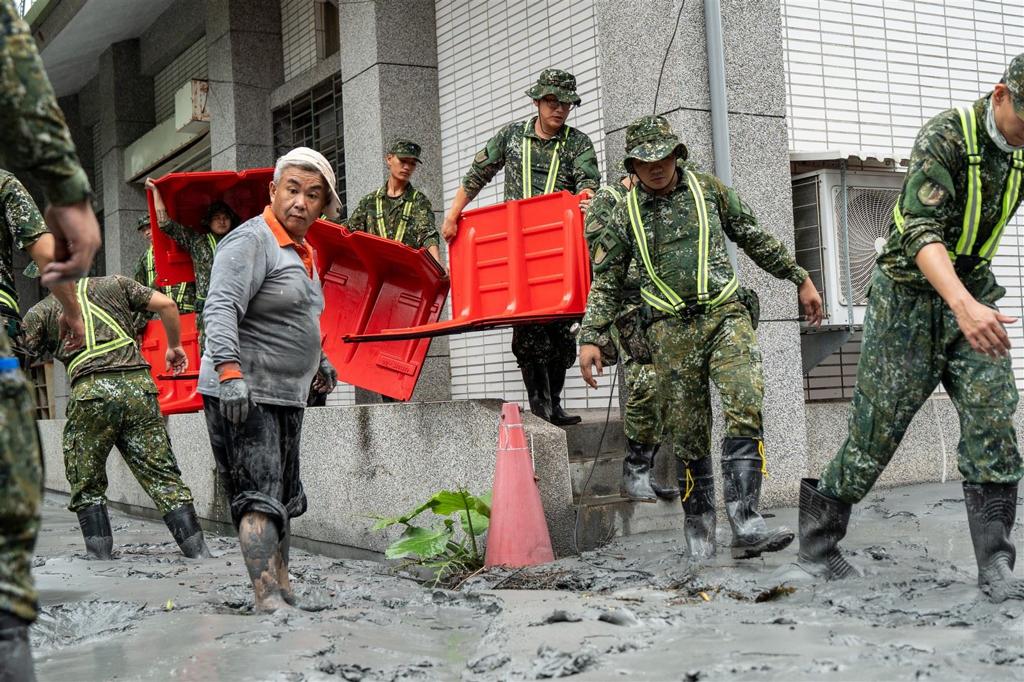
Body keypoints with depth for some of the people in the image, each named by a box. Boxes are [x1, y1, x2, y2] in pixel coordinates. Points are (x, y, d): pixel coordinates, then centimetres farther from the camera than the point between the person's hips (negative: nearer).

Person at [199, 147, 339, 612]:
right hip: (241, 394, -10)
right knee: (260, 498, -16)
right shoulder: (251, 240, -14)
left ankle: (283, 594, 26)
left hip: (285, 396, 10)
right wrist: (229, 370, -38)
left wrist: (318, 360, 39)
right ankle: (268, 602, -19)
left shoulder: (302, 252, 16)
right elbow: (221, 308, -26)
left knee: (284, 500, 15)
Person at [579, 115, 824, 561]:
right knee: (688, 436, 2)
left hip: (726, 316, 0)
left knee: (745, 409, -20)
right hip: (673, 332, 1)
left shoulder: (708, 189, 9)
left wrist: (800, 279, 16)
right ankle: (698, 529, 17)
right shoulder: (625, 214, 8)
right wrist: (590, 337, 1)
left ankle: (745, 524, -25)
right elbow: (606, 281, 11)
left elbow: (756, 239, 16)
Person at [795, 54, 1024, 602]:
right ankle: (816, 544, 16)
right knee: (876, 429, 0)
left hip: (974, 294, 6)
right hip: (912, 296, -6)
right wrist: (962, 304, -45)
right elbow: (922, 230, -30)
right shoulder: (945, 136, -20)